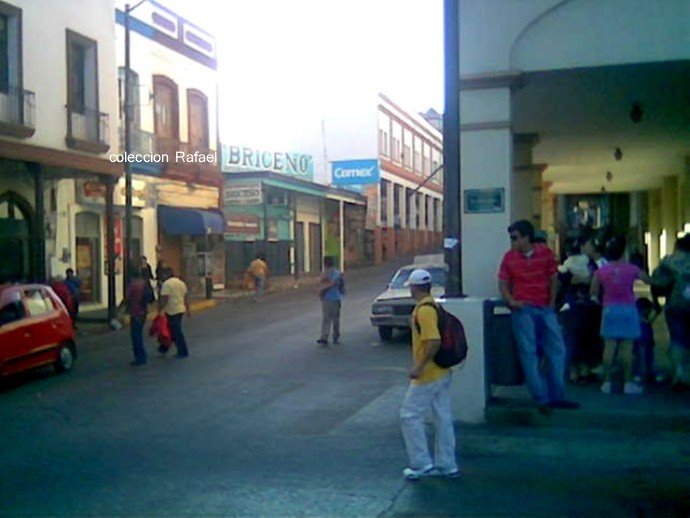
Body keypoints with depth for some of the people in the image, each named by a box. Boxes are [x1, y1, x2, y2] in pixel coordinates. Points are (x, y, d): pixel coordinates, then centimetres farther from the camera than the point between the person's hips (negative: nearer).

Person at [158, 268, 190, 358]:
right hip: (180, 310, 8)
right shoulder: (181, 282, 12)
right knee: (173, 331, 16)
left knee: (176, 332, -1)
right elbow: (186, 297, 15)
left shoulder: (167, 284, -12)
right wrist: (187, 309, 20)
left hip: (172, 311, -8)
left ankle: (183, 352, 4)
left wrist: (160, 310, -14)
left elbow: (164, 299, -19)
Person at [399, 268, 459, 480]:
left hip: (428, 375, -9)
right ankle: (446, 465, 20)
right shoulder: (434, 305, 11)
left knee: (410, 416, 1)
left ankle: (421, 464, 6)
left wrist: (419, 366, -22)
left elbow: (434, 341, -29)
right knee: (443, 418, 13)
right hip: (442, 373, 10)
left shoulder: (423, 310, -19)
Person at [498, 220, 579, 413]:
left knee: (557, 350, 4)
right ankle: (541, 399, 2)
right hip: (523, 309, -2)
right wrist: (511, 301, -11)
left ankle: (556, 396, 16)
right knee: (529, 353, -4)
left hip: (545, 308, 2)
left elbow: (553, 279, 10)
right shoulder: (509, 257, 2)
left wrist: (552, 303, 4)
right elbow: (503, 284, 4)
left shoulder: (545, 253, 3)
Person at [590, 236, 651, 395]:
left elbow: (592, 292, 0)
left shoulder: (601, 271, -4)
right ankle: (628, 383, 5)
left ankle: (607, 382, 5)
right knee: (627, 348, 2)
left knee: (609, 347, 3)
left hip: (609, 309, 1)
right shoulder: (631, 269, -4)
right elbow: (648, 280, 10)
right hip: (628, 309, -1)